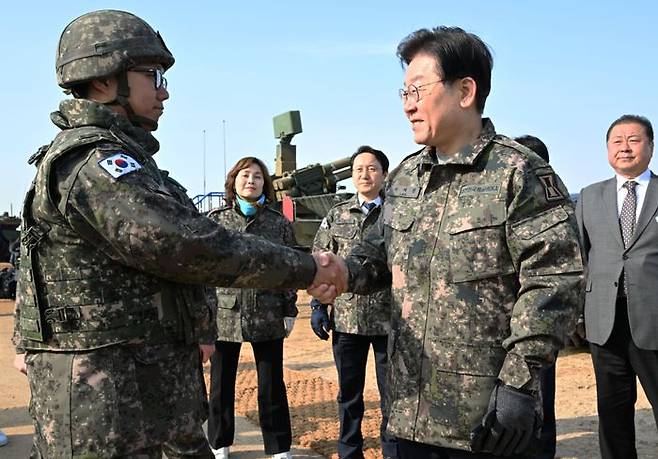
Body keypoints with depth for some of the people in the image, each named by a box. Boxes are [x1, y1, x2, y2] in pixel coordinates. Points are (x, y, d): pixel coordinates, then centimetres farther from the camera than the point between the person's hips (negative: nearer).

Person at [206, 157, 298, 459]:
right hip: (224, 315, 0)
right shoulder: (215, 220, 3)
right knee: (221, 383, 12)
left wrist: (290, 311, 2)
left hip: (268, 317, 0)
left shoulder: (279, 223, 3)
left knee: (272, 384, 7)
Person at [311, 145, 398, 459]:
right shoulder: (336, 216, 8)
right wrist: (318, 305, 1)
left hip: (389, 318, -2)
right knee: (349, 392, 13)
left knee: (392, 392, 7)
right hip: (346, 318, 2)